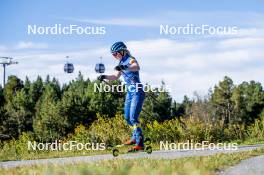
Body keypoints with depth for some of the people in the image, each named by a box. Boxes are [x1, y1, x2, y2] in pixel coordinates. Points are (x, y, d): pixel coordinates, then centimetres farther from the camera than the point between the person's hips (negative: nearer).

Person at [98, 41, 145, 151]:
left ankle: (140, 143, -18)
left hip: (138, 93, -9)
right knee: (127, 118, 16)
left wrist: (124, 67, -56)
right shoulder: (121, 63, 11)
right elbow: (116, 76, 22)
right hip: (129, 93, 9)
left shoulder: (131, 60, -16)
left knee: (133, 118, -18)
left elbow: (137, 67, -39)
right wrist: (105, 77, 5)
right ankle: (135, 137, 38)